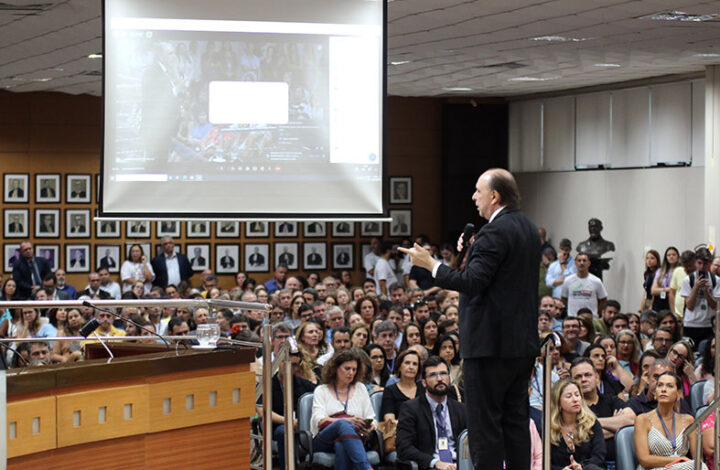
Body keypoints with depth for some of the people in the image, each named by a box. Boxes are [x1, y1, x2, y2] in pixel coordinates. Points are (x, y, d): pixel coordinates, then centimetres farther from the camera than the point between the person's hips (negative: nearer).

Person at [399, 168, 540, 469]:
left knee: (485, 424, -5)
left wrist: (430, 264, -17)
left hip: (491, 343, -10)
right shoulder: (529, 229, 13)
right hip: (524, 343, 10)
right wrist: (474, 253, 15)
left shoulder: (495, 232, -16)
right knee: (516, 421, 14)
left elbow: (473, 282, -23)